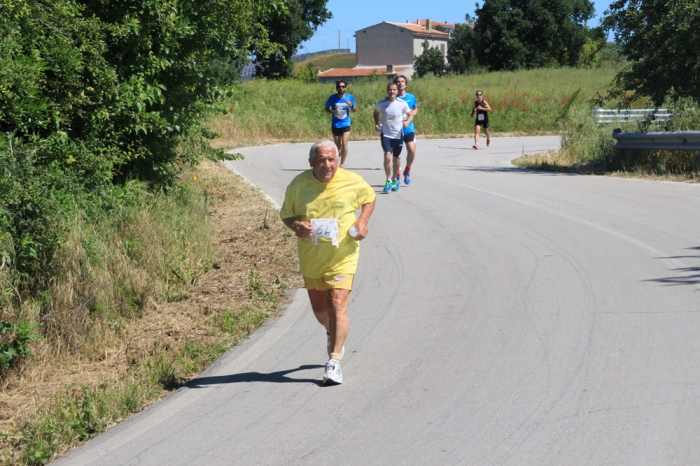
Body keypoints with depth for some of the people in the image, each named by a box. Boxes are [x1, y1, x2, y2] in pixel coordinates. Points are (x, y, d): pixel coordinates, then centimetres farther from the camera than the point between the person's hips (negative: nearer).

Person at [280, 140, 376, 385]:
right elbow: (286, 214, 5)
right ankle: (332, 334, 51)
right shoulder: (298, 185, -6)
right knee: (319, 309, 17)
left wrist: (362, 221, -6)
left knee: (337, 305, -16)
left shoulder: (353, 181, -7)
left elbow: (369, 197, 12)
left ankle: (334, 361, -11)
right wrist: (296, 226, -18)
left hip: (343, 256, -2)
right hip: (311, 257, 3)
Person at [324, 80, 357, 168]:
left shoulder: (350, 97, -2)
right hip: (335, 125, 1)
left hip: (346, 124, 0)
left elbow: (355, 110, 6)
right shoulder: (332, 97, -6)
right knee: (338, 147, 9)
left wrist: (351, 105, -16)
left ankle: (342, 164, -5)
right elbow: (326, 109, 3)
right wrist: (333, 111, -17)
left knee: (344, 144, -16)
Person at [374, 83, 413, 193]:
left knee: (396, 158, 12)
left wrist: (407, 122, -18)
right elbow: (376, 113, 14)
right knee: (387, 157, -16)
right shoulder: (381, 104, -6)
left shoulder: (402, 104, -9)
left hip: (398, 134, 1)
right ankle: (388, 180, -1)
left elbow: (411, 115, 3)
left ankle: (395, 179, 33)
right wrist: (376, 123, -2)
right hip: (386, 134, -1)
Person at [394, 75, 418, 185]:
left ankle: (407, 171, 11)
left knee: (411, 150, -14)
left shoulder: (411, 97, 3)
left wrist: (412, 113, -1)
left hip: (409, 129, 1)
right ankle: (397, 174, 25)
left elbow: (415, 109, 19)